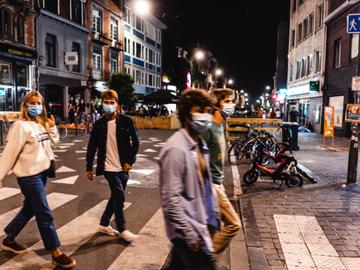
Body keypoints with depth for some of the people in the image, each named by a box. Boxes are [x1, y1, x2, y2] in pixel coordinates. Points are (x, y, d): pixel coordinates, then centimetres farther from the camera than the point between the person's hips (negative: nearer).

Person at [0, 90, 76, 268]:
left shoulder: (42, 124, 8)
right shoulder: (21, 126, -15)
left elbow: (53, 142, 14)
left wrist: (52, 127, -2)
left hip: (42, 172, 8)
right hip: (29, 175, -8)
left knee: (30, 209, 20)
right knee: (45, 214, -2)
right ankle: (56, 253, 9)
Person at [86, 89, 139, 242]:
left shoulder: (126, 121, -4)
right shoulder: (99, 124, -2)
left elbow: (135, 142, 1)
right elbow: (92, 147, 4)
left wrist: (130, 161, -6)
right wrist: (89, 168, 5)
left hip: (123, 167, 2)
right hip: (109, 167, -2)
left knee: (116, 197, 13)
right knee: (120, 197, -7)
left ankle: (104, 224, 34)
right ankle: (121, 229, 12)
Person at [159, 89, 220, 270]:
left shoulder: (199, 144, 7)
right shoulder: (176, 149, -22)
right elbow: (171, 199, -23)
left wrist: (213, 217, 13)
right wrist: (190, 235, -20)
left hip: (199, 226, 8)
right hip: (187, 232, -8)